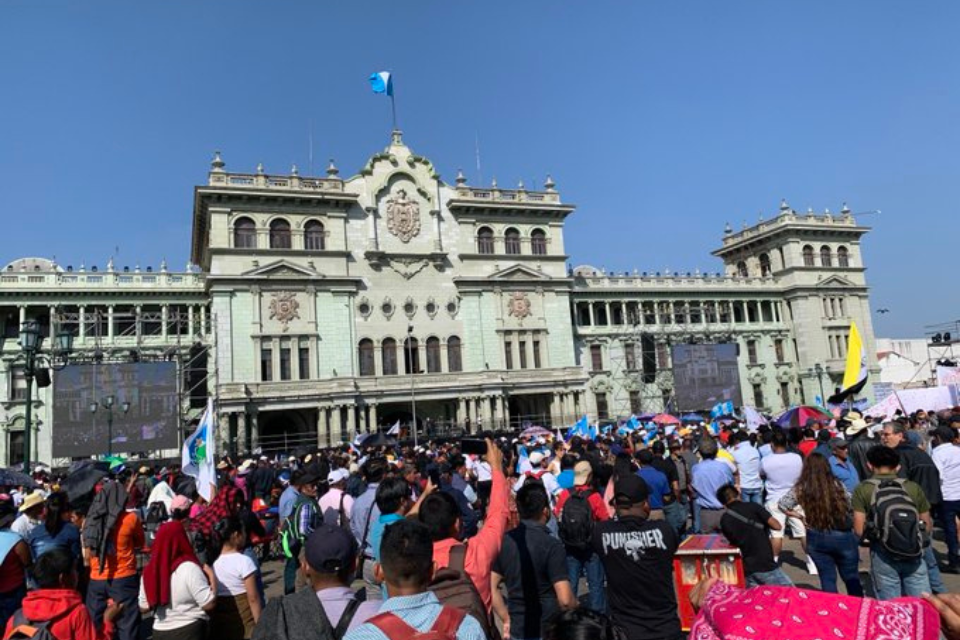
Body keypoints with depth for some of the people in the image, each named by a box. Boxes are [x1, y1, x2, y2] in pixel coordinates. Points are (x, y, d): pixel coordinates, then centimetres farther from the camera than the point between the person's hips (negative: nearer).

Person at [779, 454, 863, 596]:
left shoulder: (800, 488, -8)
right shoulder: (836, 484, -9)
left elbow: (782, 504, -8)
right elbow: (851, 507, -6)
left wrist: (798, 515, 4)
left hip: (816, 539, 0)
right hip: (842, 536, 0)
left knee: (827, 579, 14)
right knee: (851, 577, 18)